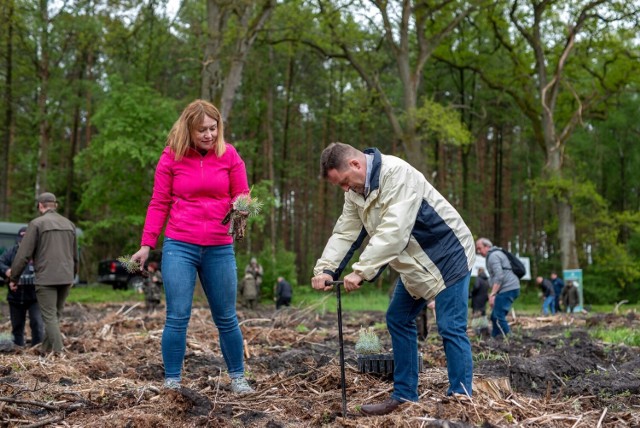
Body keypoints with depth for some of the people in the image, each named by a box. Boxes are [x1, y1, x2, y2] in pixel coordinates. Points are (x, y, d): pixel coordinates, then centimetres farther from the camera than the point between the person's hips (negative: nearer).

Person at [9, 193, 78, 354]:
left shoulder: (37, 223, -4)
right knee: (56, 315, 14)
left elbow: (23, 254, -6)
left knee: (50, 317, -2)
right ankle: (46, 348, 19)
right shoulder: (69, 224, 13)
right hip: (66, 278, 5)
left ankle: (59, 352, -9)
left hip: (46, 278, -5)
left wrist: (14, 278, 4)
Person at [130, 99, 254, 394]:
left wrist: (240, 209, -16)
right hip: (179, 247, -1)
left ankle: (237, 378, 23)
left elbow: (242, 195, 8)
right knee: (177, 317, -2)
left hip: (220, 249, 1)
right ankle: (172, 382, 9)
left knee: (226, 318, 10)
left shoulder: (229, 155, 2)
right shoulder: (171, 156, 0)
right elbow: (158, 204, 3)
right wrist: (146, 245, -2)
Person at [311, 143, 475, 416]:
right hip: (415, 263, 9)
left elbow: (393, 231, -35)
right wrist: (325, 269, -17)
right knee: (398, 320, 9)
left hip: (447, 255, -9)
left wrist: (361, 271, -37)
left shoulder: (397, 173, -27)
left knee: (450, 328, -9)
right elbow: (345, 233, -1)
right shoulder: (356, 191, 1)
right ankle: (404, 395, 16)